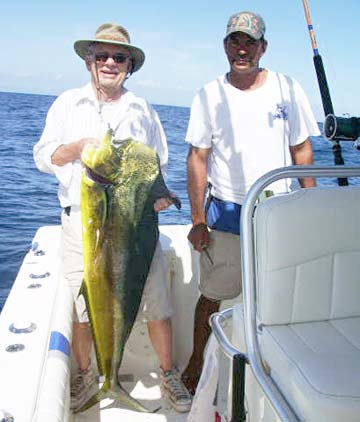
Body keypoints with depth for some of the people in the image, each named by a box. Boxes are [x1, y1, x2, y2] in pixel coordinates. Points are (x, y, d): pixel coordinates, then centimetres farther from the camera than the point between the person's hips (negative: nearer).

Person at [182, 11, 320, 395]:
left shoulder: (287, 88, 1)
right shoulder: (209, 96, -2)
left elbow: (302, 151, 6)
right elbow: (197, 158, -1)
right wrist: (197, 221, -6)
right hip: (225, 214, -1)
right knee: (211, 295, 8)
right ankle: (197, 361, 30)